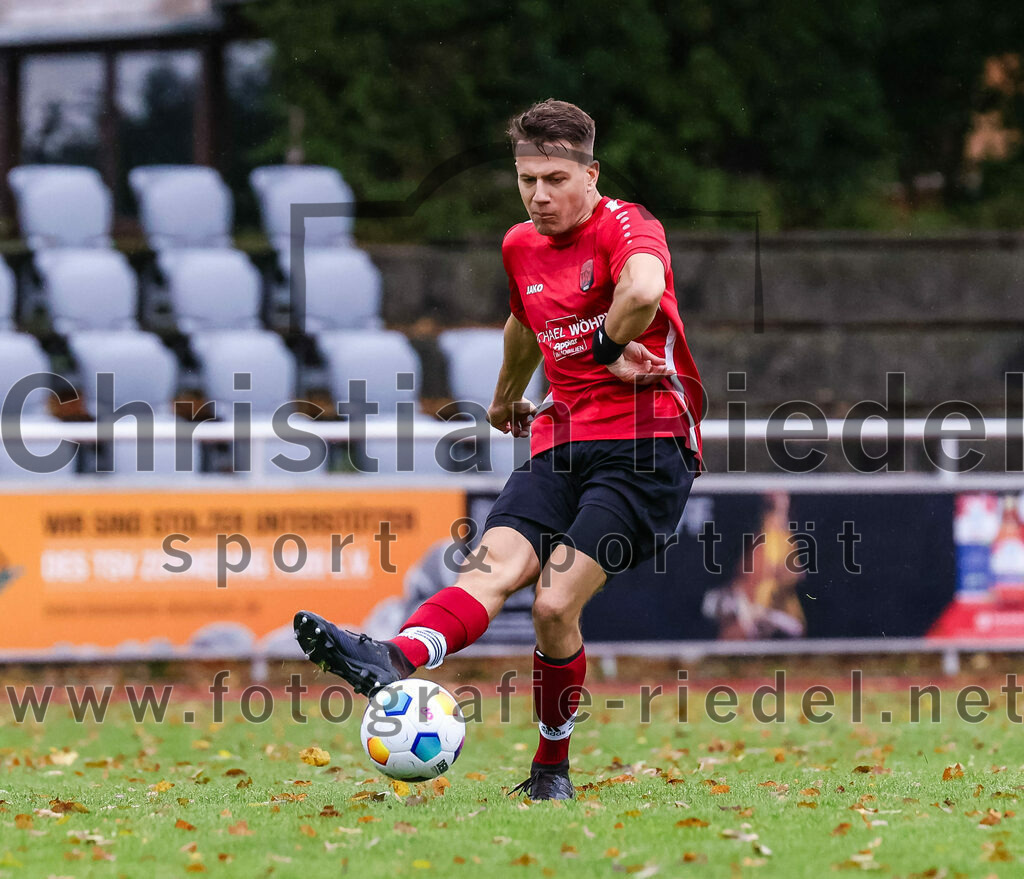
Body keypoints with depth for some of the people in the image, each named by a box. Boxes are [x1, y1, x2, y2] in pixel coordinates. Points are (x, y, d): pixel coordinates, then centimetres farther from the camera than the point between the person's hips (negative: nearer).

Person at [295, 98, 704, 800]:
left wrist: (608, 348, -16)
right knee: (494, 566, -20)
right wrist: (508, 397, 52)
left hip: (647, 441, -6)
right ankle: (394, 659, -46)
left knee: (555, 604, -17)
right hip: (562, 444, 6)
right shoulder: (520, 247, 16)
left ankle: (552, 767, 1)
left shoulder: (626, 226, -8)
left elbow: (643, 292, -33)